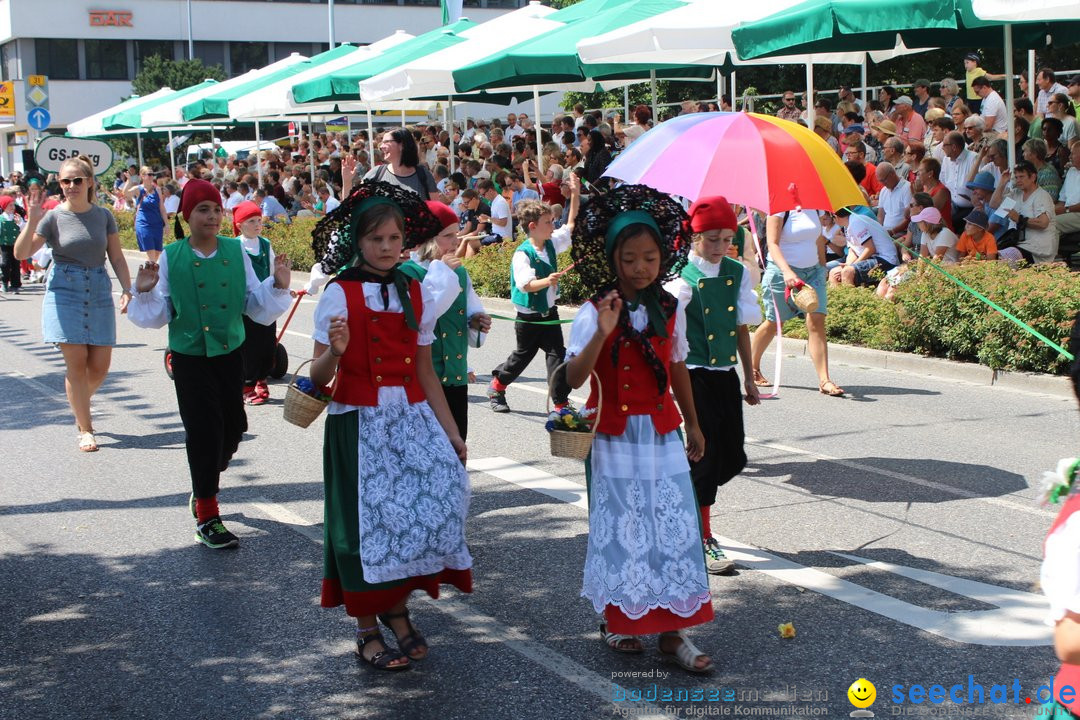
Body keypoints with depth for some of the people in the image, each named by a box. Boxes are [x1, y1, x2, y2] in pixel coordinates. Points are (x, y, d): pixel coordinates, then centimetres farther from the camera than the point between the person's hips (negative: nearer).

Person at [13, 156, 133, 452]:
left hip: (99, 292, 3)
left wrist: (127, 289, -2)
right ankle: (85, 430, 4)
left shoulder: (103, 216, 4)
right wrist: (32, 218, -23)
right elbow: (21, 253, -12)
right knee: (76, 362, -6)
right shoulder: (53, 217, -4)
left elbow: (117, 257, 9)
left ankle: (80, 405, 34)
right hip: (64, 292, -3)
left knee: (100, 365, 3)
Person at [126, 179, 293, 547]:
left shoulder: (236, 252, 0)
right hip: (190, 356, -3)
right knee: (204, 430, -5)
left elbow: (256, 305, 1)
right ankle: (206, 518, 7)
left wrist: (278, 285, -15)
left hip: (230, 352, 3)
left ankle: (204, 487, 38)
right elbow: (159, 313, -2)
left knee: (233, 426, 10)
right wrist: (145, 292, -20)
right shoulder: (171, 257, -6)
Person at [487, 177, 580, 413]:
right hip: (528, 317, -5)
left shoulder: (552, 243, 0)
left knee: (557, 354, -2)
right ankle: (497, 387, 34)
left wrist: (575, 195, 1)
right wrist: (547, 281, -47)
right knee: (523, 355, 12)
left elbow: (571, 225, 9)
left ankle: (561, 401, 2)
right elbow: (525, 285, -30)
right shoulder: (522, 254, -20)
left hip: (549, 313, 5)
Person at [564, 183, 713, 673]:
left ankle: (672, 631, 6)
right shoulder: (595, 312, -9)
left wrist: (692, 425, 21)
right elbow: (574, 378, -19)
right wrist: (602, 333, -32)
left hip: (662, 434, 3)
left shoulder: (670, 310, 3)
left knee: (673, 525, -1)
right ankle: (616, 619, 23)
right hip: (615, 438, -3)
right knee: (620, 527, 4)